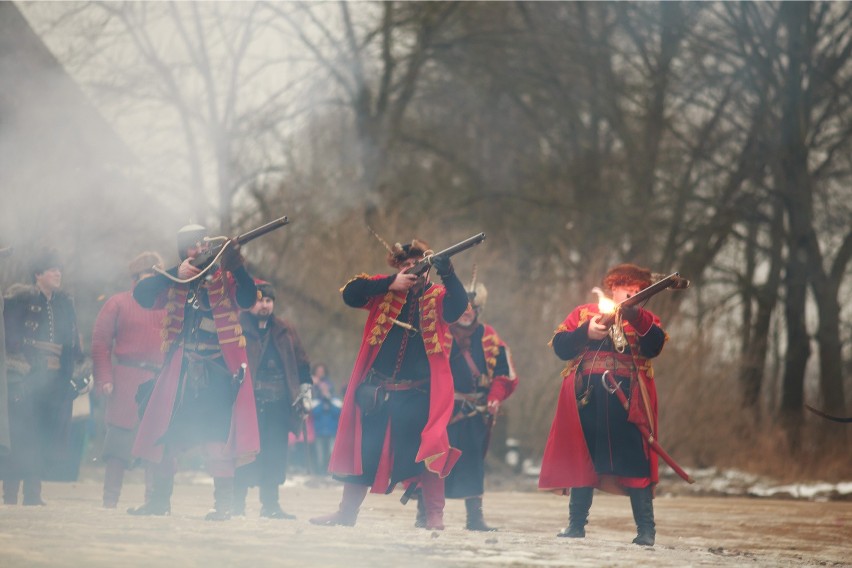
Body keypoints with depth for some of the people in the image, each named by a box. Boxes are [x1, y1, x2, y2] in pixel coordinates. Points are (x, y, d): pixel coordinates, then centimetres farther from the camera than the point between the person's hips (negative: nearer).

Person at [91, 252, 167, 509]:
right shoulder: (118, 303, 4)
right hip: (126, 383, -3)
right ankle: (110, 500, 3)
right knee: (119, 441, -2)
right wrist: (104, 379, -9)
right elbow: (100, 342, 0)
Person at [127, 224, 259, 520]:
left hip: (218, 371, -3)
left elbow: (247, 299, -18)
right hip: (180, 371, 3)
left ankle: (223, 504, -3)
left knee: (218, 439, -9)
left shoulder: (224, 277, 1)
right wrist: (176, 274, -18)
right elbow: (141, 294, -7)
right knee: (165, 434, 5)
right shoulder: (174, 282, 8)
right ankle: (159, 499, 18)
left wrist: (236, 265, -34)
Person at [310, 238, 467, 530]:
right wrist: (391, 284, -15)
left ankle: (435, 515, 3)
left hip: (417, 393, -2)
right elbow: (350, 293, -8)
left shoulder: (436, 296, 4)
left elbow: (459, 306, -16)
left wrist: (445, 270, -30)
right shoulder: (385, 290, 6)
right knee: (363, 448, 8)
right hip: (376, 389, 2)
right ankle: (347, 511, 19)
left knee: (426, 450, -6)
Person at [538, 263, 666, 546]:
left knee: (634, 461, -7)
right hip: (587, 397, 1)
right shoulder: (583, 313, 15)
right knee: (582, 459, 5)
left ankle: (646, 529, -6)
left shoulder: (645, 320, 14)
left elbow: (654, 346, -7)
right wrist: (586, 333, -11)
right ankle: (576, 524, 14)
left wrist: (633, 316, -20)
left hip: (627, 398, -1)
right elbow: (560, 345, 4)